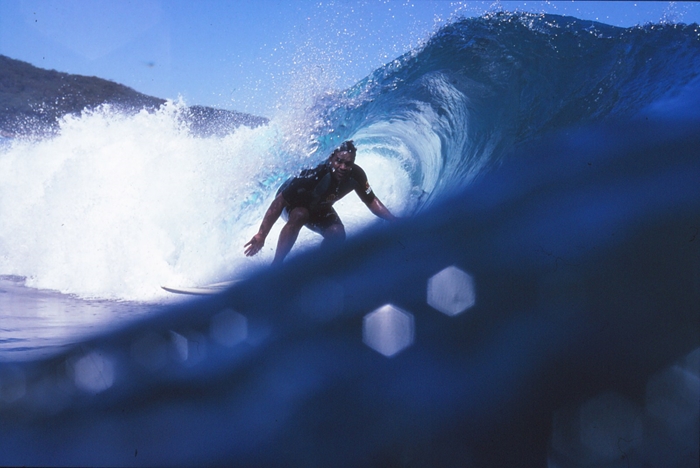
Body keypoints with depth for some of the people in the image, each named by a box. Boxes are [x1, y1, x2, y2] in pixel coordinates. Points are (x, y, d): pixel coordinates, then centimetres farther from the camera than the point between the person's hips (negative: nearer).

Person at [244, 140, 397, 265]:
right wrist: (261, 236, -41)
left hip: (318, 207, 5)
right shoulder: (314, 175, -41)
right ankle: (275, 265, -29)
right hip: (292, 202, -5)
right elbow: (279, 202, -39)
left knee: (337, 234, -21)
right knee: (300, 215, -38)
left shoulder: (356, 175, -27)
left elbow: (371, 201, -10)